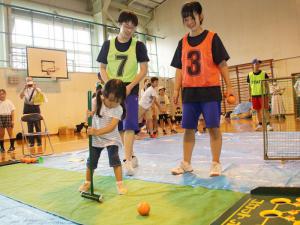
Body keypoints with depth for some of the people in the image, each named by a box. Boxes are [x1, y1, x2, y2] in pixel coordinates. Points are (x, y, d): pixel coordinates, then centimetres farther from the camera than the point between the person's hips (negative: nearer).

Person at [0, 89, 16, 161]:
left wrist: (13, 120, -6)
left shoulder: (9, 102, 5)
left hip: (8, 117, -2)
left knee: (10, 133, 0)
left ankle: (12, 146, 7)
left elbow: (12, 111, 1)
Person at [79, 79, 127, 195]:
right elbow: (90, 113, -5)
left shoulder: (118, 109, -22)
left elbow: (112, 127, -32)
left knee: (115, 160, -11)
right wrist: (89, 114, -30)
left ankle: (120, 183, 3)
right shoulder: (96, 101, -15)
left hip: (111, 138, -2)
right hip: (96, 138, 2)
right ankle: (87, 182, 28)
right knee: (91, 161, 7)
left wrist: (97, 132, -45)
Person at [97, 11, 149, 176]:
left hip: (130, 89, -3)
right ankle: (132, 156, 23)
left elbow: (144, 70, -4)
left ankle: (127, 161, -11)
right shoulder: (108, 44, 5)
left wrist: (129, 87, -14)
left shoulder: (138, 46, -1)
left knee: (129, 125, -13)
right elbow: (102, 68, 8)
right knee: (119, 126, 8)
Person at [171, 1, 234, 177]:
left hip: (210, 90, -3)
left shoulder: (212, 38, 0)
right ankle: (186, 163, 16)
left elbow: (222, 64, -1)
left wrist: (229, 87, -5)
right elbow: (180, 69, 12)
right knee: (188, 128, 6)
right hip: (189, 91, 4)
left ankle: (216, 164, 10)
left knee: (214, 127, -2)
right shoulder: (183, 43, 11)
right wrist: (176, 90, 5)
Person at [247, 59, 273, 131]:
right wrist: (250, 96, 7)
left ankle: (268, 124, -1)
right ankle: (260, 124, 22)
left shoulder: (264, 74, -3)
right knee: (258, 110, 10)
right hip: (254, 95, 2)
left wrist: (266, 94, -7)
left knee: (266, 109, -5)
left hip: (263, 94, -2)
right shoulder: (250, 75, 2)